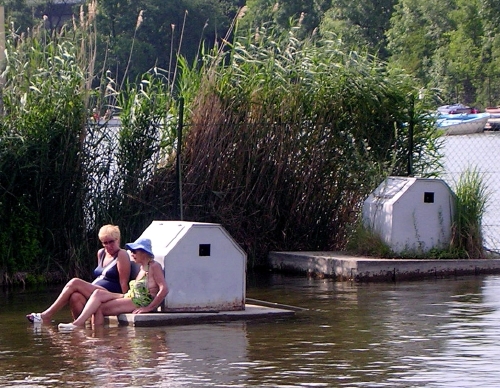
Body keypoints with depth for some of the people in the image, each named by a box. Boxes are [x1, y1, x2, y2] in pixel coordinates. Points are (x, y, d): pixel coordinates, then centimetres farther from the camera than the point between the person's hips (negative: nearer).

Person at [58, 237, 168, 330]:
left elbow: (164, 289, -17)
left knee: (99, 308, -17)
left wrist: (149, 308, -18)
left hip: (140, 303, -9)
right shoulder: (142, 268, 22)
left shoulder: (154, 267, -6)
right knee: (98, 293, -9)